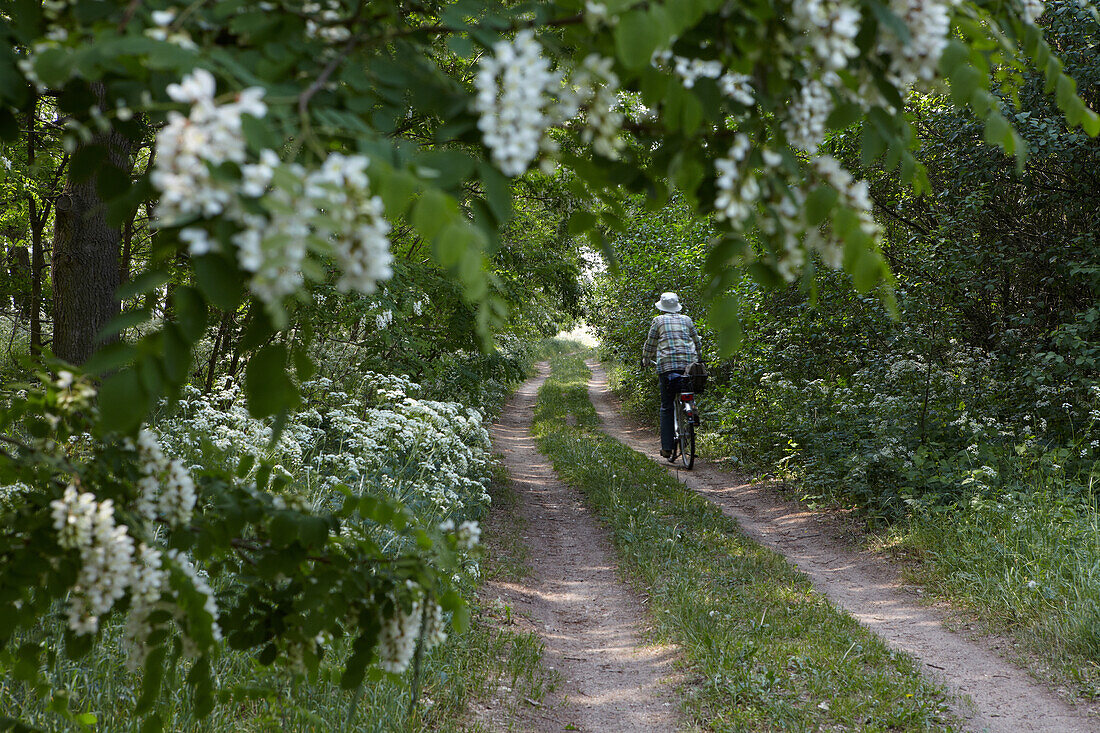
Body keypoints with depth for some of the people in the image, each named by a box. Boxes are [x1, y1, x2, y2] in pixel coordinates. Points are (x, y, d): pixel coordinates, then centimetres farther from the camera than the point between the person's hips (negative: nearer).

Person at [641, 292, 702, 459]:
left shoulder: (658, 320, 8)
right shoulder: (687, 320, 16)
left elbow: (650, 344, 12)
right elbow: (697, 343, 22)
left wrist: (646, 361, 29)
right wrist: (699, 360, 37)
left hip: (666, 365, -2)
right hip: (689, 364, 2)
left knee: (666, 407, 0)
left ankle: (667, 447, -3)